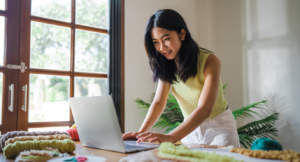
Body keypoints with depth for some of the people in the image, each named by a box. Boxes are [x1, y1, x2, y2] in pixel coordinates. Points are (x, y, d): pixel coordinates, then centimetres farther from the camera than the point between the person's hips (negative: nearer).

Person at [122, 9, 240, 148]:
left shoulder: (209, 61, -22)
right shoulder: (166, 66, -4)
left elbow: (204, 109, -32)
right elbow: (158, 102, -10)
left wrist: (170, 137, -45)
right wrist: (141, 132, -27)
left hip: (220, 127, -4)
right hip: (191, 128, 4)